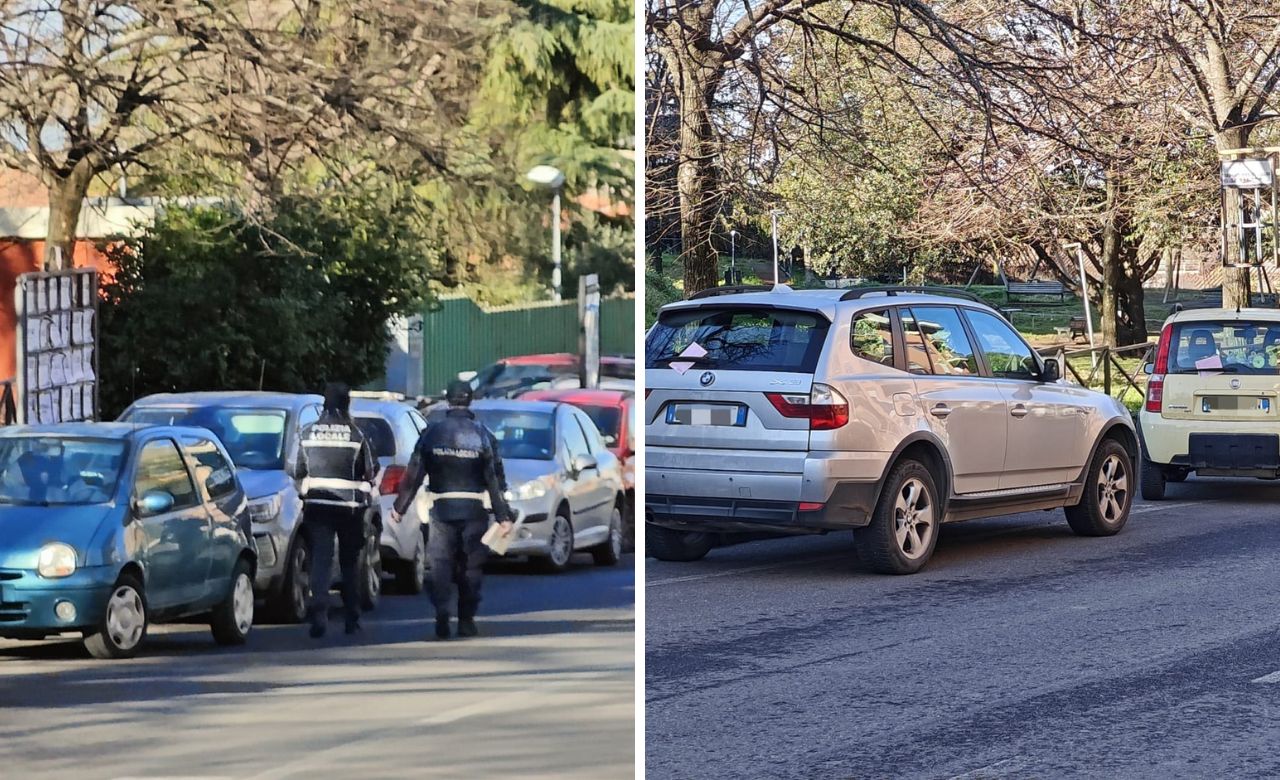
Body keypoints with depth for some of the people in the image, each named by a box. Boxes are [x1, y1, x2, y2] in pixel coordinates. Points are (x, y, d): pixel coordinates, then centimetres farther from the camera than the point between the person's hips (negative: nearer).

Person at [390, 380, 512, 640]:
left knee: (440, 564, 3)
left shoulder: (431, 432, 0)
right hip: (473, 509, 0)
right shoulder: (482, 434, -2)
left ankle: (442, 619, -9)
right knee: (471, 565, 8)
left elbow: (414, 474, 1)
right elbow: (495, 479, -4)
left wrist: (399, 508, 7)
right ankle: (466, 621, 9)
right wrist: (503, 516, -1)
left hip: (441, 508, 0)